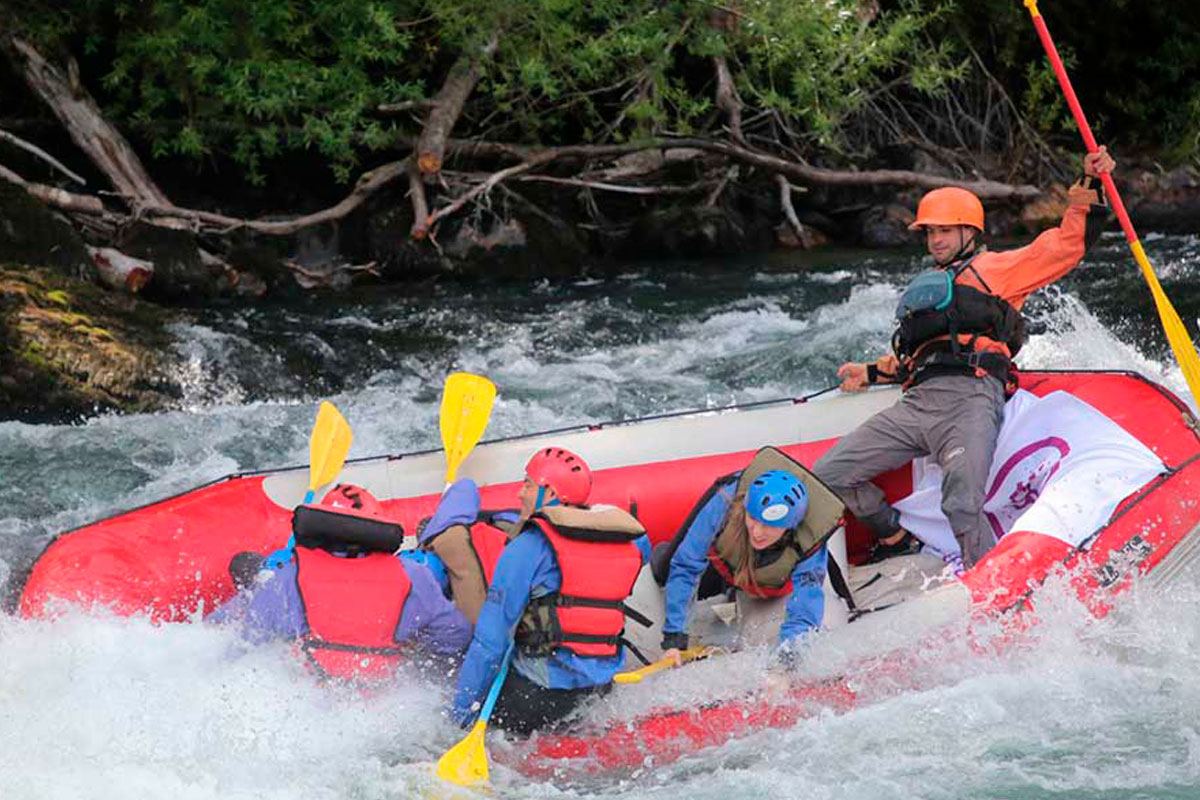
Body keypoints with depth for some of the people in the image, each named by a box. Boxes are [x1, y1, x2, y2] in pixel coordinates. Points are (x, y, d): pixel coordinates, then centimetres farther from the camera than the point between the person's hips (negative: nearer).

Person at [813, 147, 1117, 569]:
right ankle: (898, 544, 14)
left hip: (970, 399, -7)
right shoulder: (924, 290, 37)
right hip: (915, 403, 7)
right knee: (829, 475, -2)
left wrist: (1089, 186, 0)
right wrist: (871, 373, 24)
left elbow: (1067, 243, 9)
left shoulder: (998, 269, 18)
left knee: (963, 504, -30)